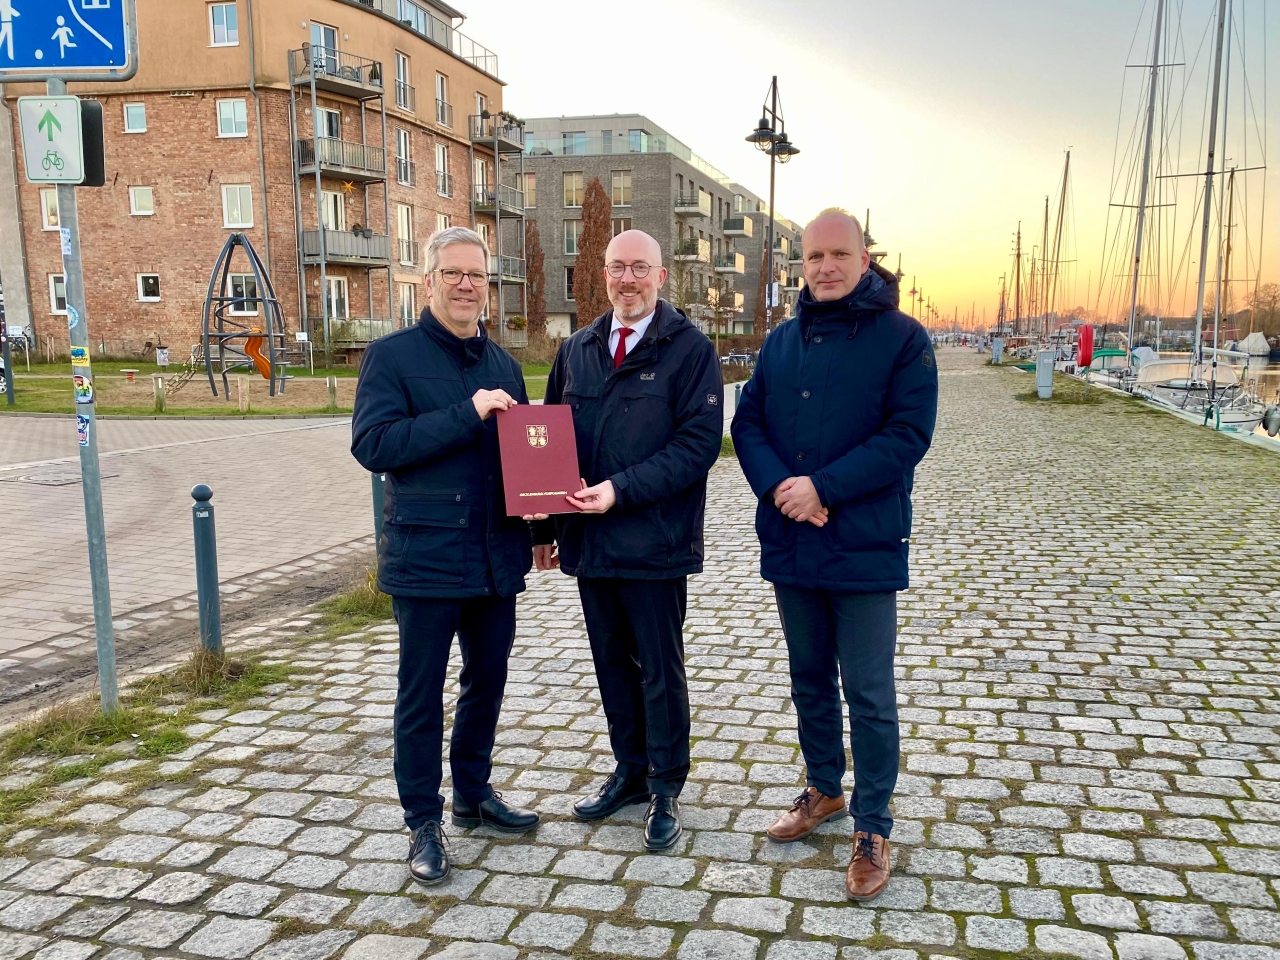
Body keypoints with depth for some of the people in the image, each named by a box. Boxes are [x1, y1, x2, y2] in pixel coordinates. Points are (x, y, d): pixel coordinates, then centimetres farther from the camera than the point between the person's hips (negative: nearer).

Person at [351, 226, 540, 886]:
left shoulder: (502, 364, 11)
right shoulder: (393, 355, -5)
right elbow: (373, 444, -17)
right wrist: (467, 413, -22)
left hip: (497, 556, 6)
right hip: (427, 557, -5)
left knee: (487, 682, 17)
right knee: (422, 694, 6)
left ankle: (473, 794, 36)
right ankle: (423, 822, 22)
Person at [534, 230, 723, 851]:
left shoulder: (689, 348, -6)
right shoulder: (577, 351, 11)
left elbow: (700, 441, -15)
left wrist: (622, 489, -22)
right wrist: (545, 525, 10)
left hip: (653, 541, -5)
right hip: (588, 540, 6)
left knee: (660, 669, 7)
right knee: (612, 663, 17)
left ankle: (665, 789, 23)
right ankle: (629, 772, 34)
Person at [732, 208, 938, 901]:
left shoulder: (902, 338, -7)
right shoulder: (782, 342, 9)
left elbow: (908, 434, -15)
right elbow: (747, 423, 4)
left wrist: (823, 487, -22)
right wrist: (778, 485, -15)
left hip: (865, 547, -5)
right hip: (790, 544, 5)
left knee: (869, 695, 3)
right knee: (809, 680, 19)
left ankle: (872, 828, 19)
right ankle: (824, 790, 39)